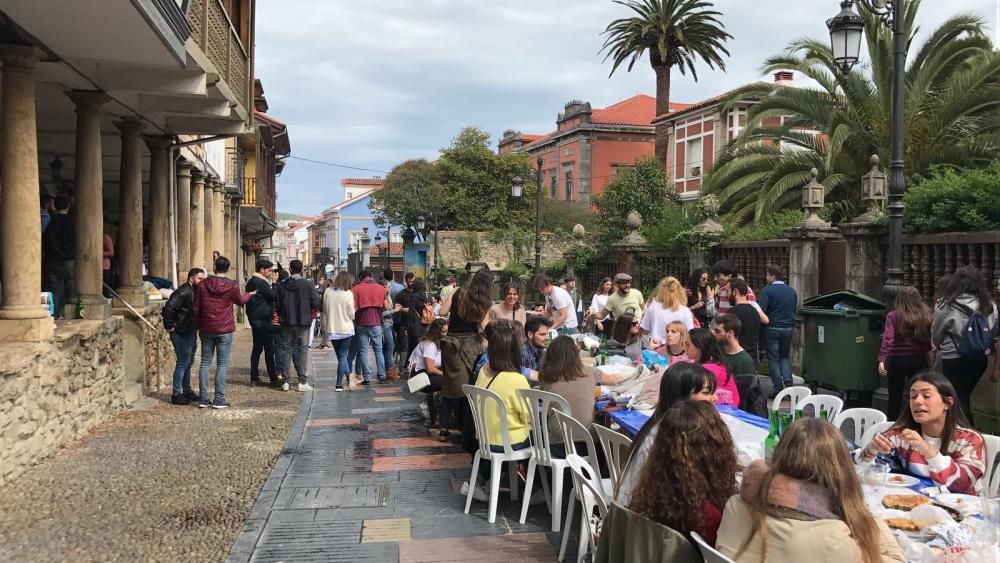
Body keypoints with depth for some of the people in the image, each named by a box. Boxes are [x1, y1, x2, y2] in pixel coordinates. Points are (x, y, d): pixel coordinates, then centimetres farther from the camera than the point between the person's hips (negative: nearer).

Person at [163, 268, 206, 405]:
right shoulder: (184, 292, -19)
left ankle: (187, 391, 27)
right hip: (181, 333, -10)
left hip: (191, 333, 10)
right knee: (183, 363, -6)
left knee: (188, 362, 16)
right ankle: (176, 395, 2)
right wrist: (170, 326, -20)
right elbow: (168, 308, -26)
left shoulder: (194, 291, 11)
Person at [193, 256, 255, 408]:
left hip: (206, 329, 3)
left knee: (205, 363, 11)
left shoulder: (202, 285, -2)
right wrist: (250, 294, 33)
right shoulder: (232, 286, -8)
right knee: (222, 364, 3)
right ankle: (219, 400, 1)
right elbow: (240, 301, 12)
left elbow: (196, 309, 3)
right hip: (225, 330, -2)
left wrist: (199, 325, 18)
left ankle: (203, 399, 11)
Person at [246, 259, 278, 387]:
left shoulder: (252, 281, 16)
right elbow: (273, 295, -17)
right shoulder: (260, 282, -15)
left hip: (255, 319, 10)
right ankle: (273, 378, -4)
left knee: (257, 348, 12)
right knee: (269, 349, -6)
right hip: (262, 319, -10)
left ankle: (254, 377, 15)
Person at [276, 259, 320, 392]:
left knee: (287, 350, 10)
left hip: (287, 322, 2)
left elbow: (278, 305, 1)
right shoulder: (308, 284, -8)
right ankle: (303, 382, -1)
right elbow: (316, 303, -11)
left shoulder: (282, 285, -1)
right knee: (303, 350, 3)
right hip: (303, 322, -2)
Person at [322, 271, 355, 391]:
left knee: (341, 355, 17)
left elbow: (324, 311, 4)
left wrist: (324, 327, 14)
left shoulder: (328, 292, -4)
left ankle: (349, 377, 24)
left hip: (332, 330, 3)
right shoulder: (348, 294, -12)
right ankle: (339, 383, 2)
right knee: (343, 356, 5)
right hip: (346, 329, -3)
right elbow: (352, 314, -8)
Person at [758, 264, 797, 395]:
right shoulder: (792, 291, 7)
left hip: (772, 329, -5)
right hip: (789, 328, 5)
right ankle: (788, 381, 1)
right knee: (785, 356, 20)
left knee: (773, 358, 6)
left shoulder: (768, 290, -12)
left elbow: (761, 311, -18)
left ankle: (778, 388, 5)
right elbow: (795, 310, 15)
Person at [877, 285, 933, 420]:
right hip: (919, 360, 1)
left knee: (895, 399, 12)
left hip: (897, 360, -1)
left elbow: (887, 339, -19)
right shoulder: (925, 315, -3)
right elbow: (929, 341, -3)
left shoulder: (893, 316, -8)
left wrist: (882, 360, -25)